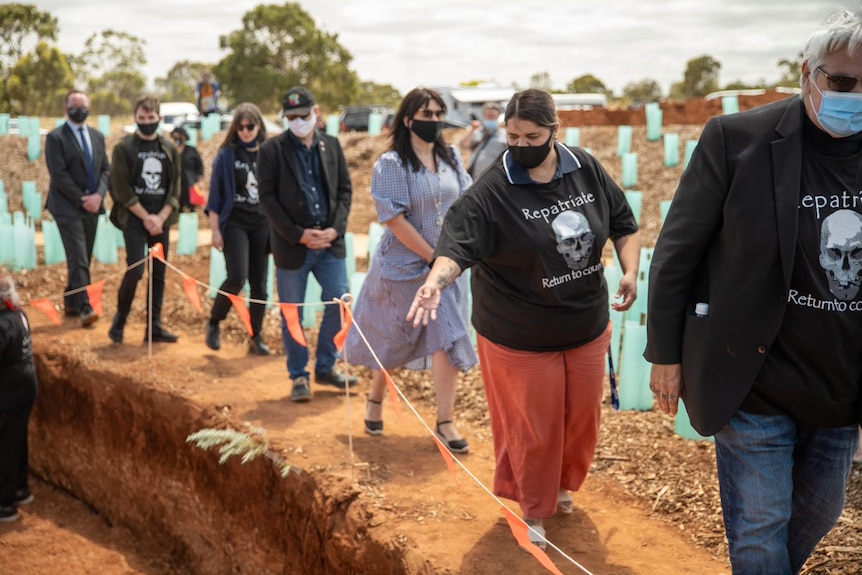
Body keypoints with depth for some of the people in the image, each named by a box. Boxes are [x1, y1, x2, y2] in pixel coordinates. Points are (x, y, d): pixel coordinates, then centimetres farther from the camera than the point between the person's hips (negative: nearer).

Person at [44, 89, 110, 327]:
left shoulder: (97, 136, 13)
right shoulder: (56, 137, -6)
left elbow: (105, 170, 10)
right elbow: (59, 175, -12)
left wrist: (98, 195, -7)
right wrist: (82, 199, -14)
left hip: (92, 205, 6)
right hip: (68, 207, -6)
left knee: (83, 259, 11)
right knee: (78, 260, -11)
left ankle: (71, 302, 22)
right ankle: (84, 308, -10)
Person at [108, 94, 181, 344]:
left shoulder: (170, 150, 8)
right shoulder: (124, 148, -2)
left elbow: (175, 189, 5)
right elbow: (122, 189, -7)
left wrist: (161, 217, -7)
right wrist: (146, 217, -11)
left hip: (161, 219, 4)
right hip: (134, 218, -4)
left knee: (158, 274, 5)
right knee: (135, 270, -13)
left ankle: (154, 327, 12)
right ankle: (119, 319, 8)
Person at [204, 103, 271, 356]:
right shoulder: (227, 155, -1)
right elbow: (215, 195, -1)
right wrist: (215, 230, -6)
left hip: (262, 225, 3)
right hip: (234, 223, -3)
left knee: (259, 284, 4)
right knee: (237, 277, -18)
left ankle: (256, 338, 14)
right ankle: (213, 323, 4)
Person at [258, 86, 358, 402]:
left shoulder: (331, 145, 8)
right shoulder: (272, 150, -4)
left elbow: (344, 190, 8)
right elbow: (268, 198, -7)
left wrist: (336, 228, -7)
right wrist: (299, 234, -14)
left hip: (330, 242, 3)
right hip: (292, 244, -3)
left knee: (339, 303, 4)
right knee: (292, 314, 5)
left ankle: (325, 367, 22)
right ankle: (299, 376, 19)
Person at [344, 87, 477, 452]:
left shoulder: (451, 157, 3)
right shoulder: (392, 164, -12)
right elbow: (394, 219, -18)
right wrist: (433, 257, -16)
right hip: (403, 267, -4)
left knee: (447, 338, -1)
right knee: (391, 340, 11)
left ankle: (445, 422, 6)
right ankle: (375, 400, 35)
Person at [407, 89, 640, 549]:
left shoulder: (588, 171, -4)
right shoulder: (491, 191, -19)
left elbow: (624, 225, 8)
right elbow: (457, 245, -27)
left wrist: (630, 271, -6)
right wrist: (436, 281, -46)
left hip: (586, 327, 5)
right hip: (520, 336, -5)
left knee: (581, 417, 19)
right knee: (532, 427, 6)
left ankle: (561, 485, 46)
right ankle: (532, 510, 29)